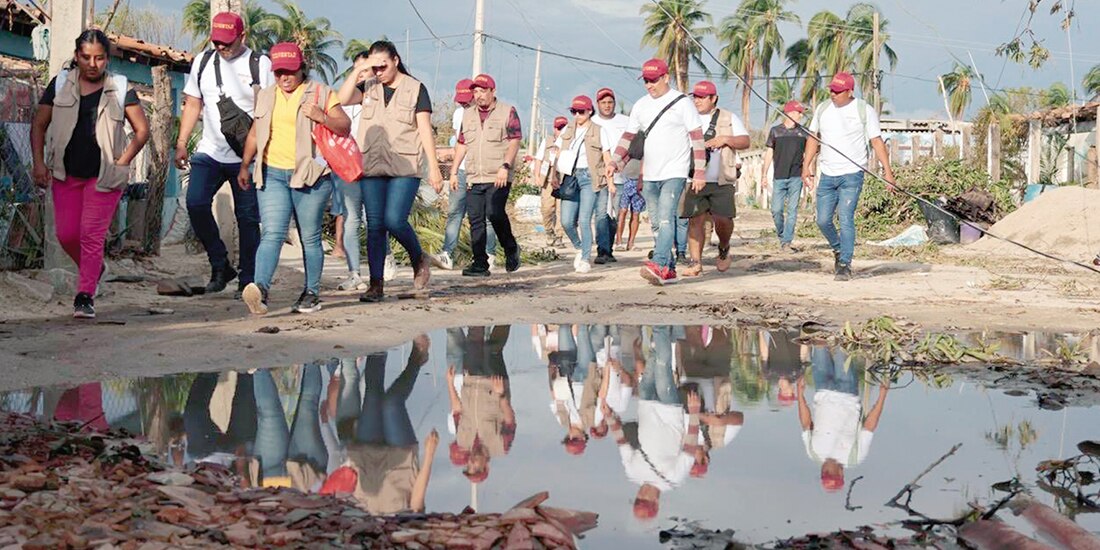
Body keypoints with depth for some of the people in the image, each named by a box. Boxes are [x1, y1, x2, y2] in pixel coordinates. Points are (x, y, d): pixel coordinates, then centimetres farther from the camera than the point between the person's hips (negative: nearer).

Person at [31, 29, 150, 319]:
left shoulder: (119, 88, 0)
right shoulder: (60, 85, 5)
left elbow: (142, 130, 3)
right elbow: (39, 126, 10)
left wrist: (121, 163, -5)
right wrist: (39, 162, -1)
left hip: (104, 176, -3)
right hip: (65, 173, 3)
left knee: (92, 235, -8)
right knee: (67, 234, 4)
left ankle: (85, 296, -3)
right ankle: (94, 269, 32)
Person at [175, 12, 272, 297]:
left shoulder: (260, 65, -2)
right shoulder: (202, 62, 11)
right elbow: (193, 105, 17)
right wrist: (181, 143, 9)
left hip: (247, 156, -3)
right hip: (210, 152, 3)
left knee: (247, 217, 0)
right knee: (195, 203, -14)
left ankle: (247, 280, 10)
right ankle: (220, 265, 2)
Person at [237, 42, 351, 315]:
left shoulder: (320, 94, 4)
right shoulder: (266, 96, 17)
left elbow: (345, 127, 2)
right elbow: (255, 133, 25)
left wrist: (321, 116, -15)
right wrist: (244, 165, 19)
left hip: (310, 175, -2)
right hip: (272, 174, 2)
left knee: (310, 237, 3)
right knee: (272, 234, -12)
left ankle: (312, 293, 13)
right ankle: (261, 289, -27)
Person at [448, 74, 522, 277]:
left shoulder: (507, 112, 3)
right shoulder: (468, 115, 18)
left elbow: (514, 141, -4)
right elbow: (462, 145, 21)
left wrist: (505, 166, -17)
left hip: (498, 179, -5)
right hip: (473, 178, 5)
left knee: (495, 213, -19)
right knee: (476, 221, 0)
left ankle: (511, 249, 4)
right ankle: (480, 264, 3)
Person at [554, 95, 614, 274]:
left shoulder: (599, 131, 4)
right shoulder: (567, 131, 15)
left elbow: (607, 158, 3)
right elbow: (557, 154, 15)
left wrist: (610, 181, -4)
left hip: (589, 177, -4)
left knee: (584, 220, -11)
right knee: (567, 221, -3)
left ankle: (586, 259, -2)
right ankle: (580, 249, 23)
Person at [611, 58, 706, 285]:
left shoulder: (681, 103, -3)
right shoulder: (640, 105, 12)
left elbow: (697, 138, -5)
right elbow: (628, 137, 15)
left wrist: (699, 172, -10)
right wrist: (615, 162, -1)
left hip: (674, 174, -6)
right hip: (650, 176, 6)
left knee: (666, 219, -20)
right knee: (658, 224, 7)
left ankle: (658, 265, -31)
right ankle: (669, 271, 13)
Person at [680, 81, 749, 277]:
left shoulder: (728, 119, 11)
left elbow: (745, 141, 5)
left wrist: (726, 139, -11)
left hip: (722, 181, -1)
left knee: (723, 218, -11)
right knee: (696, 220, -6)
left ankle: (724, 250, 19)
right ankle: (696, 262, -2)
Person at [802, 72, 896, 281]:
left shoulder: (864, 110, -3)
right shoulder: (822, 109, 9)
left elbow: (877, 141, -4)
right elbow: (813, 138, 17)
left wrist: (887, 171, -10)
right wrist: (806, 166, 10)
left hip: (852, 175, -5)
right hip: (827, 175, 5)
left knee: (846, 220, -12)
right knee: (823, 220, 3)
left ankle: (845, 265, -6)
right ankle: (838, 250, 29)